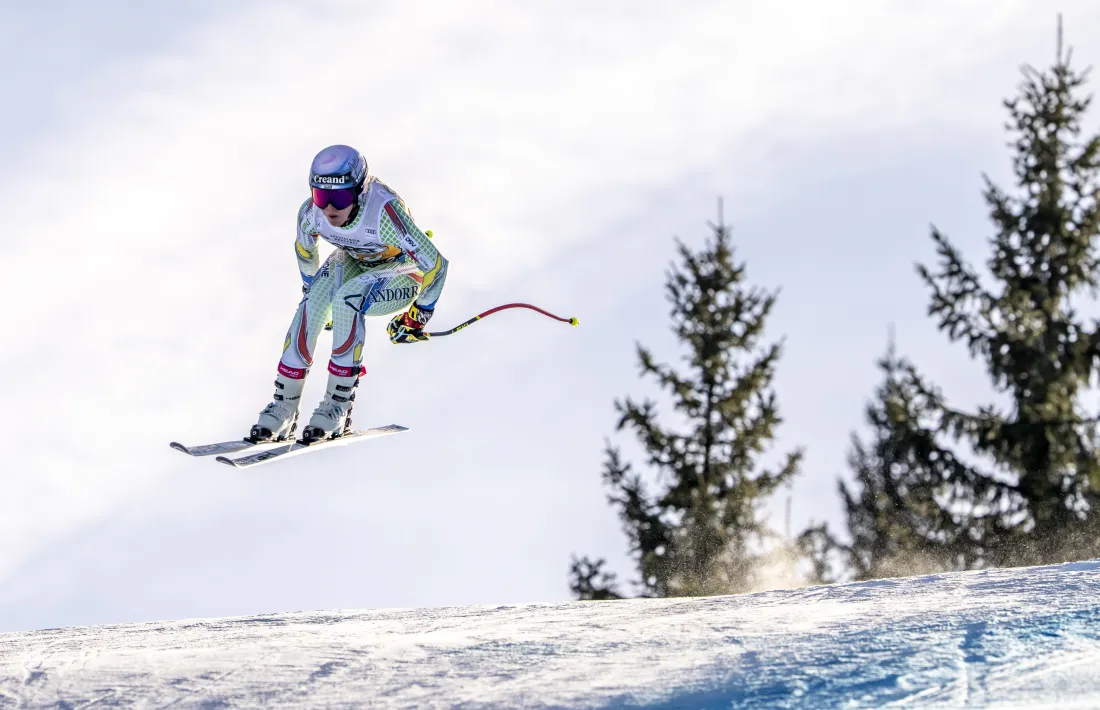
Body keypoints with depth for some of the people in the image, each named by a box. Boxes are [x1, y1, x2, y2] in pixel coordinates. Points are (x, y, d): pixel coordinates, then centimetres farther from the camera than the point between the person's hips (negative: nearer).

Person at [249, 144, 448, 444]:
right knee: (312, 303, -25)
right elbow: (304, 249, 5)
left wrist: (419, 315, -15)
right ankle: (284, 405, -19)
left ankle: (339, 404, -24)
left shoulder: (384, 211, -38)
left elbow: (434, 263, -28)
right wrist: (312, 290, 17)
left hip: (402, 274, -5)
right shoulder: (311, 212, -21)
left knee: (348, 299, -33)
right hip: (353, 263, 5)